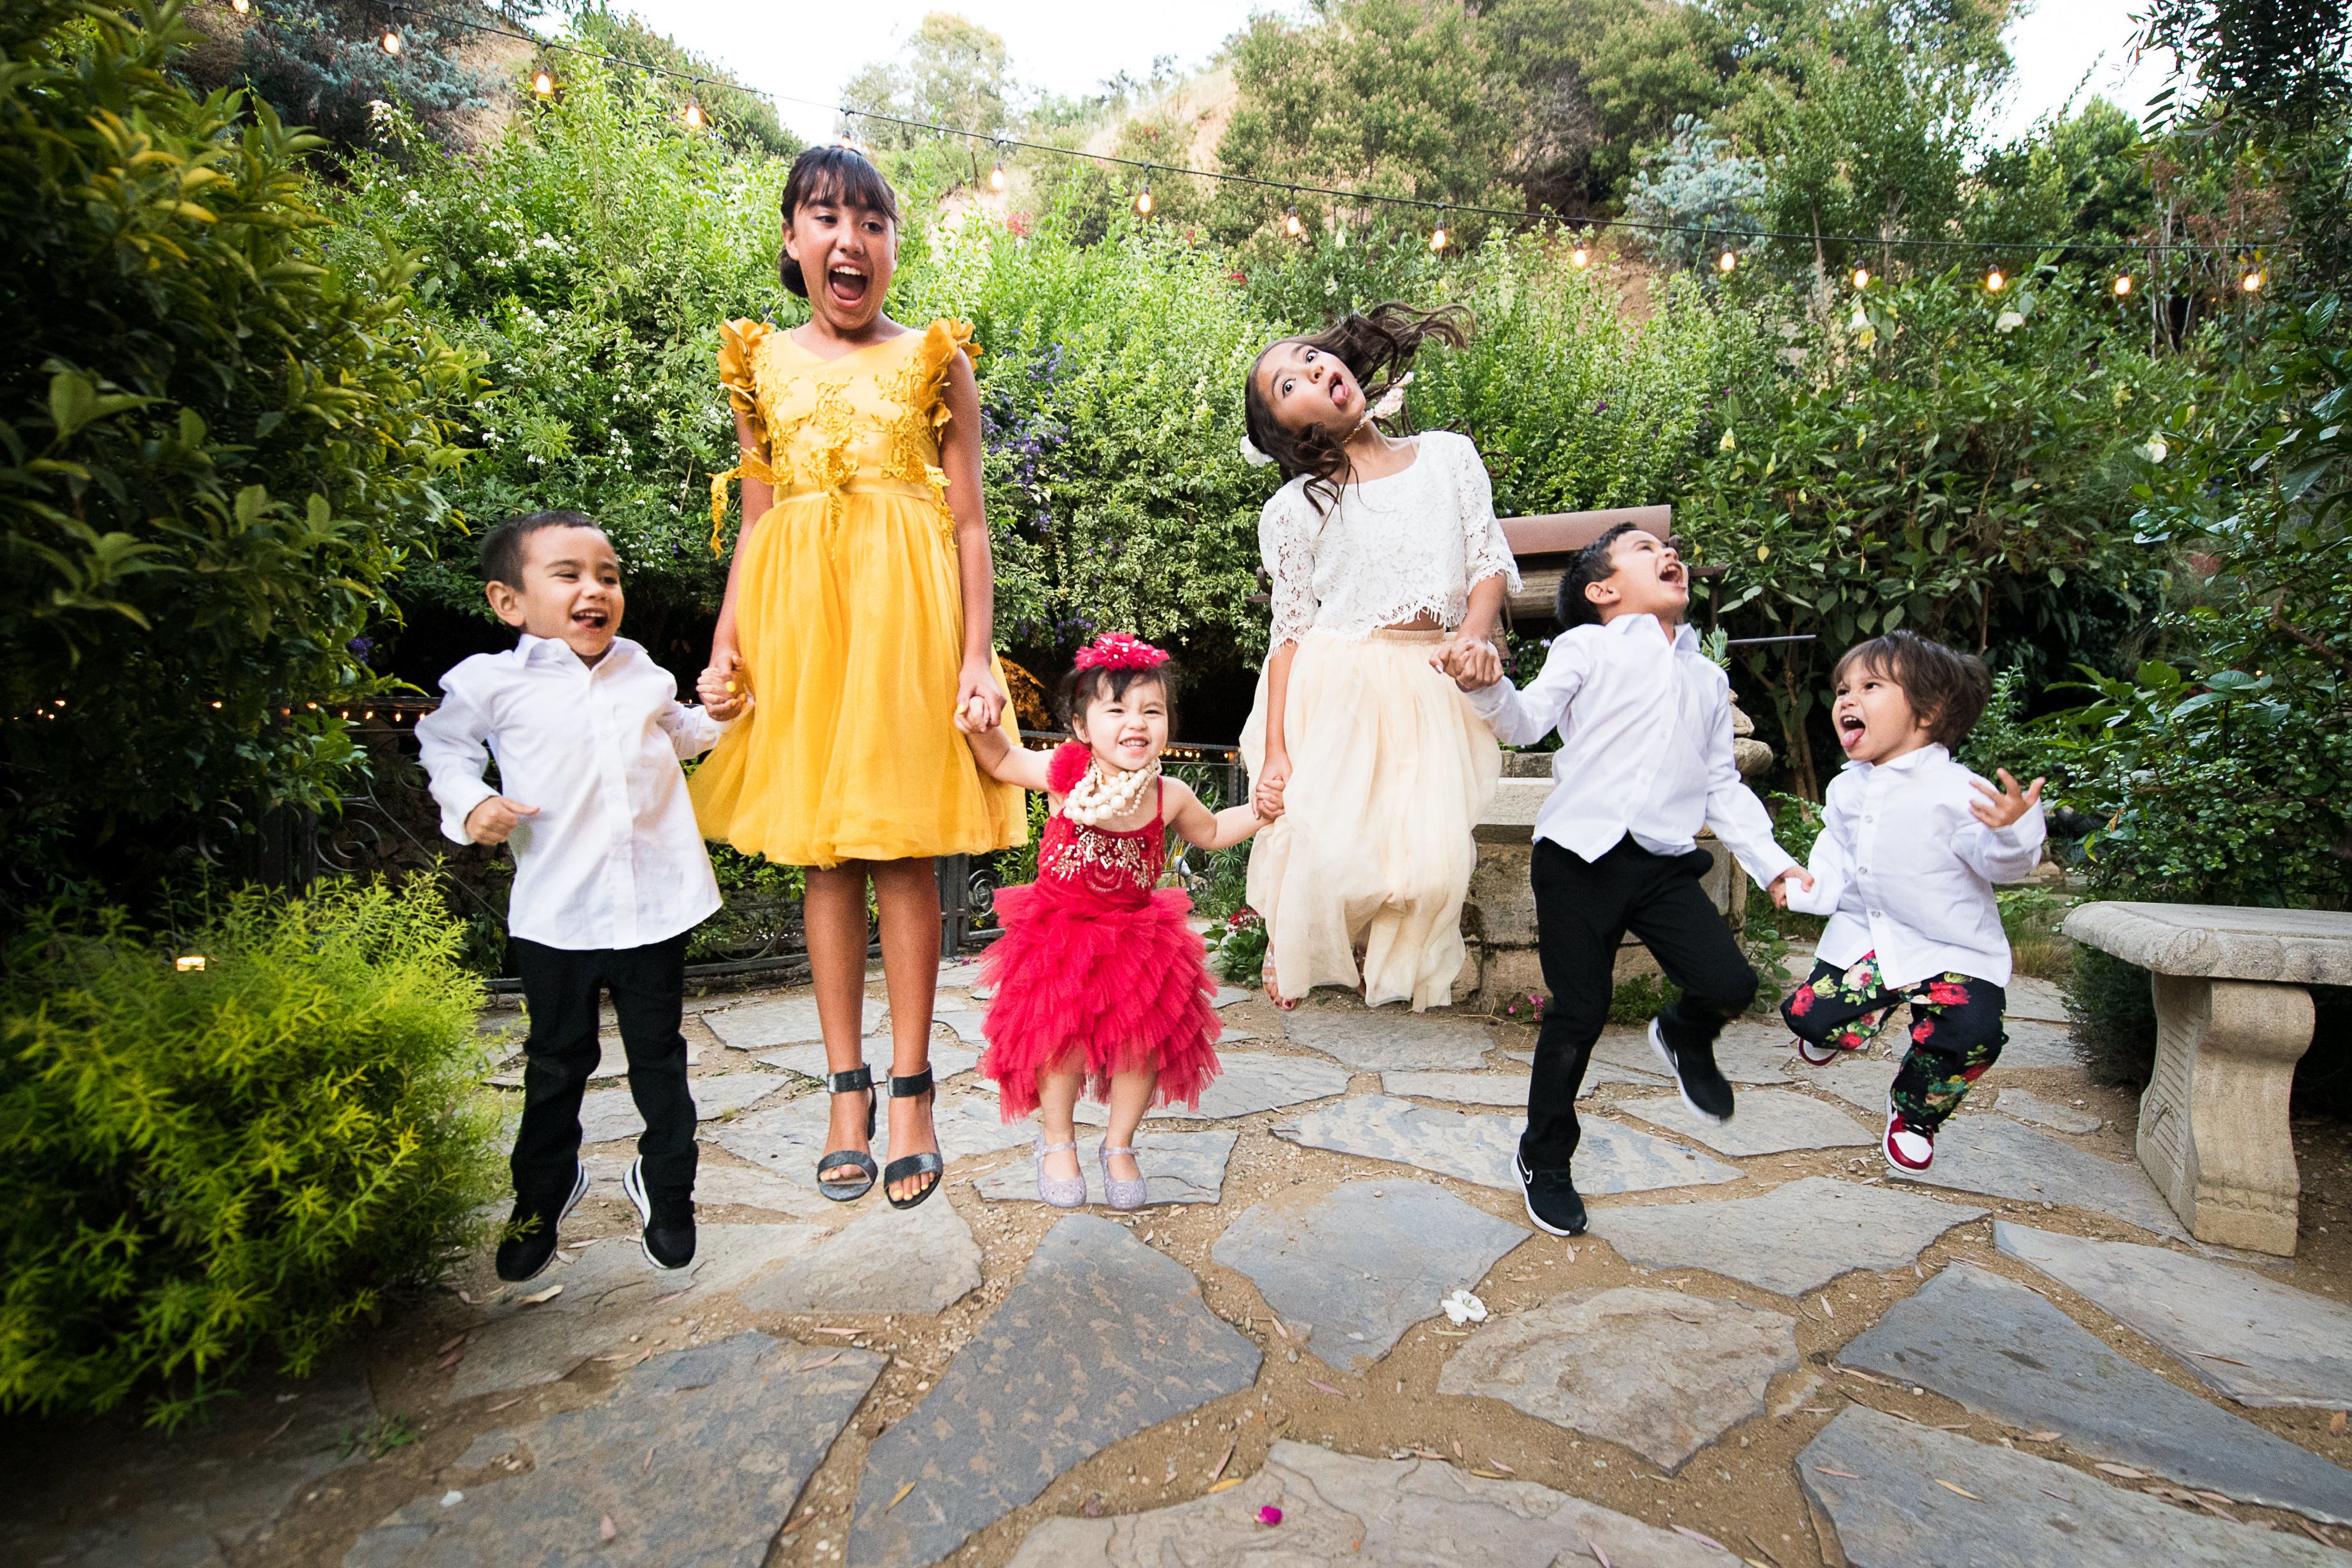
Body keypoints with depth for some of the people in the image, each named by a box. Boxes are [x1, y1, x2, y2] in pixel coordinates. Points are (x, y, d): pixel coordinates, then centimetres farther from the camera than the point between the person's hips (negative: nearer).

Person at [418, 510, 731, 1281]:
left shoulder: (643, 674, 6)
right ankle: (543, 1190, 38)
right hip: (555, 912, -1)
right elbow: (443, 739, 13)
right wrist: (468, 801, -3)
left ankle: (665, 1181, 33)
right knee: (557, 1062, 15)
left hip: (656, 905, 2)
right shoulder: (493, 682, -3)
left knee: (658, 1055, 13)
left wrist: (716, 716, 7)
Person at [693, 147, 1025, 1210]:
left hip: (905, 613, -2)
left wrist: (978, 655, -7)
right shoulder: (762, 364, 12)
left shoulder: (934, 359, 5)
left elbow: (968, 522, 1)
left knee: (901, 852, -2)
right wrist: (726, 646, 4)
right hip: (797, 617, 3)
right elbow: (754, 524, 13)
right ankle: (848, 1088, 17)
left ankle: (911, 1089, 12)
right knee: (822, 854, 5)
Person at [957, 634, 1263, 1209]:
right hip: (1058, 930, -2)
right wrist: (980, 725, -15)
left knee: (1145, 1044, 0)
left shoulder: (1169, 796, -7)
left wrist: (1258, 813, 1)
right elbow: (1000, 760, 4)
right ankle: (1058, 1140, 24)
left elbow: (1210, 831, 15)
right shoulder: (1061, 775, -14)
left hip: (1136, 935, 2)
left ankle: (1119, 1146, 26)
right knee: (1060, 1041, -6)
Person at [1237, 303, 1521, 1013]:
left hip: (1433, 685, 2)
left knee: (1435, 858, -8)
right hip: (1334, 687, -2)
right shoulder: (1295, 509, -1)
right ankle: (1286, 942, 26)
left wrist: (1474, 633, -16)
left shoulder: (1449, 456, 7)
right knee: (1319, 843, -9)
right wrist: (1275, 751, -8)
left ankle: (1388, 962, 23)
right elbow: (1289, 630, -2)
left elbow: (1491, 562, 5)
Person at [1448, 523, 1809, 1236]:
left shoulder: (1707, 677, 21)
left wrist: (1771, 862, 11)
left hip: (1665, 863, 4)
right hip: (1581, 855, -4)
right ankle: (1545, 1157, 22)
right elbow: (1527, 722, -9)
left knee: (1730, 983, -13)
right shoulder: (1587, 646, 5)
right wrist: (1488, 687, -30)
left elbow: (1723, 786, 21)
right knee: (1580, 1013, 0)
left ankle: (1684, 1034, 26)